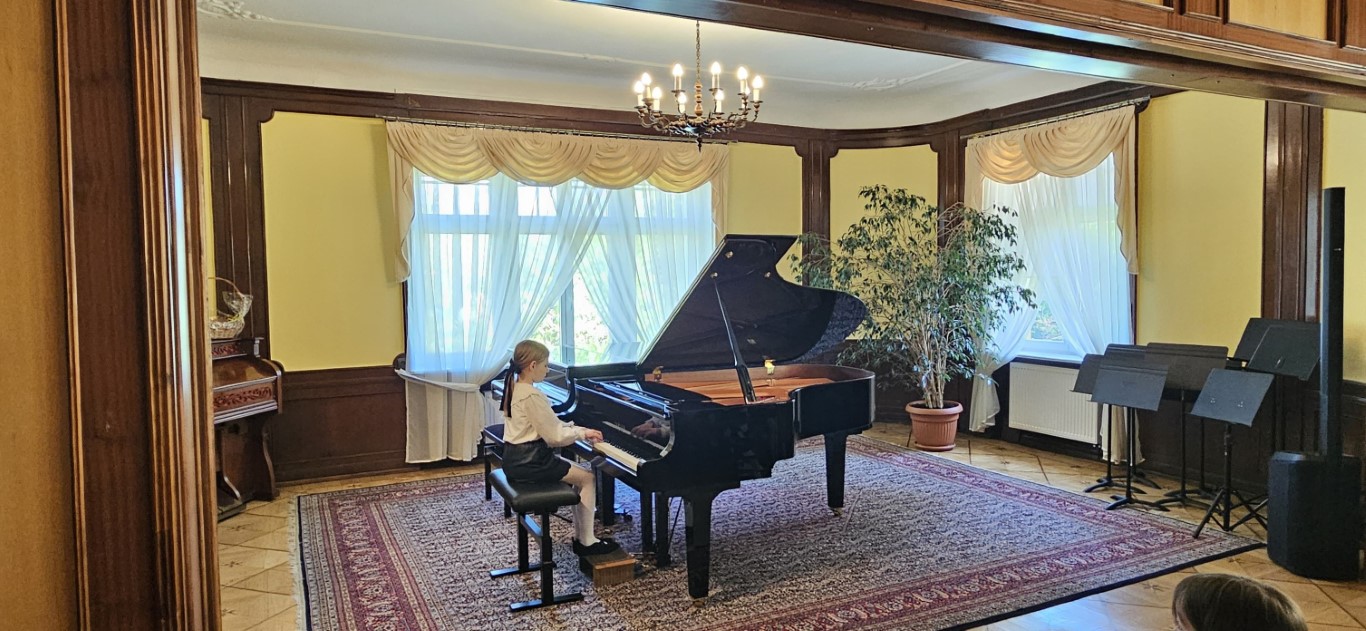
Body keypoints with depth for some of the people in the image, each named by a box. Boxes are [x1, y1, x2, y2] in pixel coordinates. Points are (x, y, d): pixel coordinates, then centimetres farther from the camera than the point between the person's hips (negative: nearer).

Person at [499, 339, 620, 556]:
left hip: (517, 458, 10)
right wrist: (583, 433, -4)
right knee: (588, 478, -2)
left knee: (581, 473, 16)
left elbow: (551, 424, 13)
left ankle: (579, 536, 18)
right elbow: (555, 436, -19)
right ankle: (587, 542, 5)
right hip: (529, 462, -10)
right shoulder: (532, 396, -22)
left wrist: (581, 431, 7)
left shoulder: (515, 388, 9)